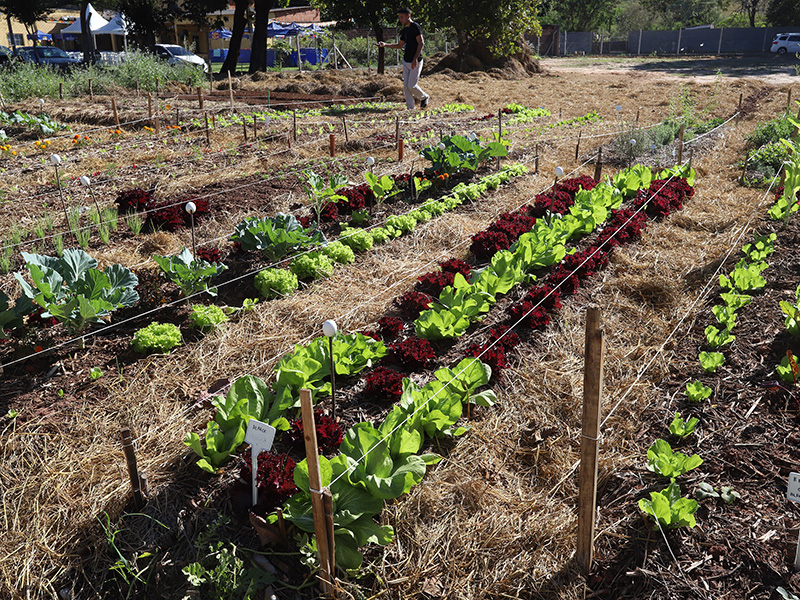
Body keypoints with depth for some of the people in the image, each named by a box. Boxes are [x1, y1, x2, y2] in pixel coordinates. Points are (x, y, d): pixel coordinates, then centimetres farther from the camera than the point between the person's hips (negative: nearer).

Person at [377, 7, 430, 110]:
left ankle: (424, 97, 19)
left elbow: (421, 43, -19)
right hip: (406, 61, 8)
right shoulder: (405, 30, 13)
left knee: (411, 86, -8)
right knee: (406, 86, 3)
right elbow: (400, 45, 23)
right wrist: (385, 45, 13)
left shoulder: (415, 26, -12)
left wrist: (415, 58, -25)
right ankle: (410, 108, 9)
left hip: (415, 62, -8)